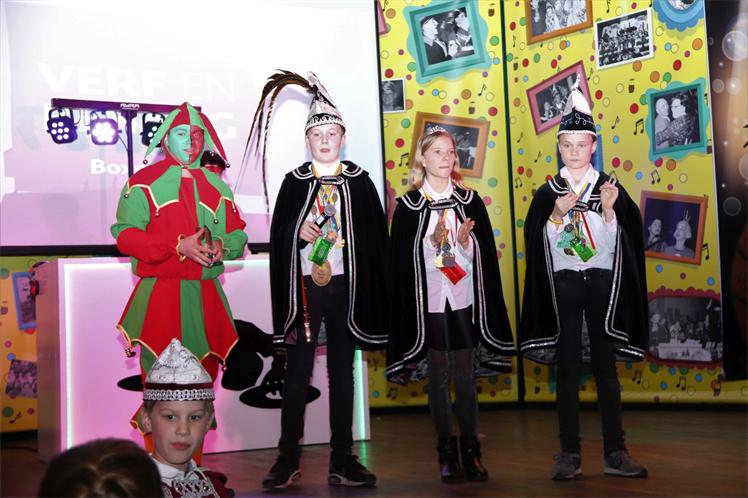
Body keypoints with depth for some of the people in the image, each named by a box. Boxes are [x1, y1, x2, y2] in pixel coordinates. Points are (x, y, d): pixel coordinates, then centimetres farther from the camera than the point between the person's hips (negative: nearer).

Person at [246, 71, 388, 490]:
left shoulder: (359, 181, 4)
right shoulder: (295, 182, 6)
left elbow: (375, 238, 1)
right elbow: (278, 236, 5)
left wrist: (370, 292, -7)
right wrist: (299, 230, -17)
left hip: (344, 287, 0)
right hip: (304, 287, 0)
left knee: (343, 373, 6)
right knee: (297, 373, 3)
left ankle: (342, 459, 13)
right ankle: (288, 459, 9)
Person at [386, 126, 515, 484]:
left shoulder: (469, 200, 5)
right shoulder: (409, 205, -1)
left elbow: (483, 256, 5)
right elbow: (402, 262, -3)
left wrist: (464, 243, -15)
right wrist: (434, 243, -17)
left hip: (464, 302, 1)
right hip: (428, 303, -1)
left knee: (465, 377, 4)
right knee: (438, 377, 6)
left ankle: (471, 450, 13)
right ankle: (446, 451, 14)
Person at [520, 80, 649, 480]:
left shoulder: (609, 188, 5)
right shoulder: (548, 192, 5)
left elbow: (619, 242, -2)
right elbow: (536, 241, -3)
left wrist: (609, 210, -17)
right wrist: (556, 214, -18)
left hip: (601, 282, 0)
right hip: (563, 283, 0)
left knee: (605, 366, 1)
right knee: (567, 368, 1)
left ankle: (615, 453, 5)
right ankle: (569, 454, 6)